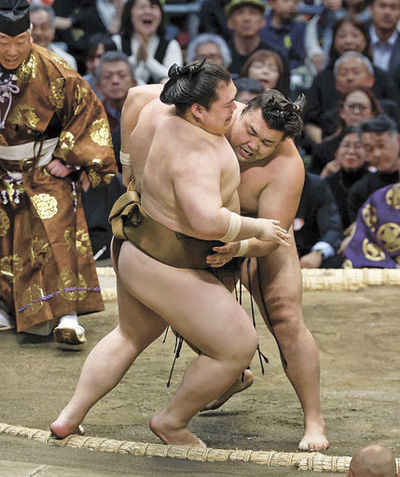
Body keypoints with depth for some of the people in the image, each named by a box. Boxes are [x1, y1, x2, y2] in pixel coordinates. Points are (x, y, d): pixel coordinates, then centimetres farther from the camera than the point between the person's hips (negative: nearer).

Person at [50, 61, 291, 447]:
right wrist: (257, 229, -26)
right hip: (165, 267, -10)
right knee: (237, 347, -1)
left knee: (132, 335, 31)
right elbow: (207, 220, -40)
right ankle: (171, 422, 16)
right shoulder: (196, 154, -31)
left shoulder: (159, 110, -5)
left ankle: (69, 417, 33)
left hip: (135, 244, 10)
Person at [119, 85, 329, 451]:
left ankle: (314, 421, -8)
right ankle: (235, 377, 33)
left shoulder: (286, 167, -34)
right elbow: (138, 98, -30)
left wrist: (237, 247, -55)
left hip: (258, 234, -3)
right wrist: (133, 163, -30)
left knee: (286, 321, -15)